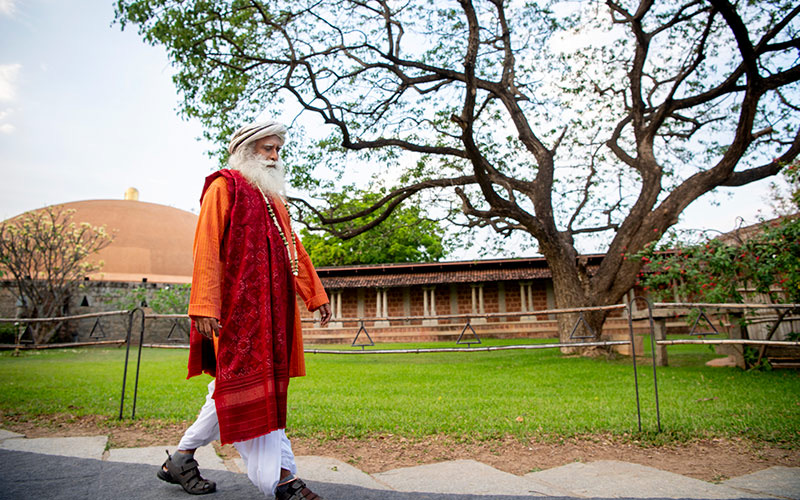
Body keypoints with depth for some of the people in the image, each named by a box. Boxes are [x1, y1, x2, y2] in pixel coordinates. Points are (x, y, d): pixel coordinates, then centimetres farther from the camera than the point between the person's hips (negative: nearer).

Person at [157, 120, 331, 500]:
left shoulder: (273, 198, 23)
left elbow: (293, 249, 22)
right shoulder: (224, 186, -1)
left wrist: (316, 295, 19)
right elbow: (206, 247, -11)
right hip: (237, 308, -9)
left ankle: (181, 459, 27)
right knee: (250, 387, -4)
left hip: (270, 309, 9)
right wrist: (204, 306, -19)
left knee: (239, 387, 12)